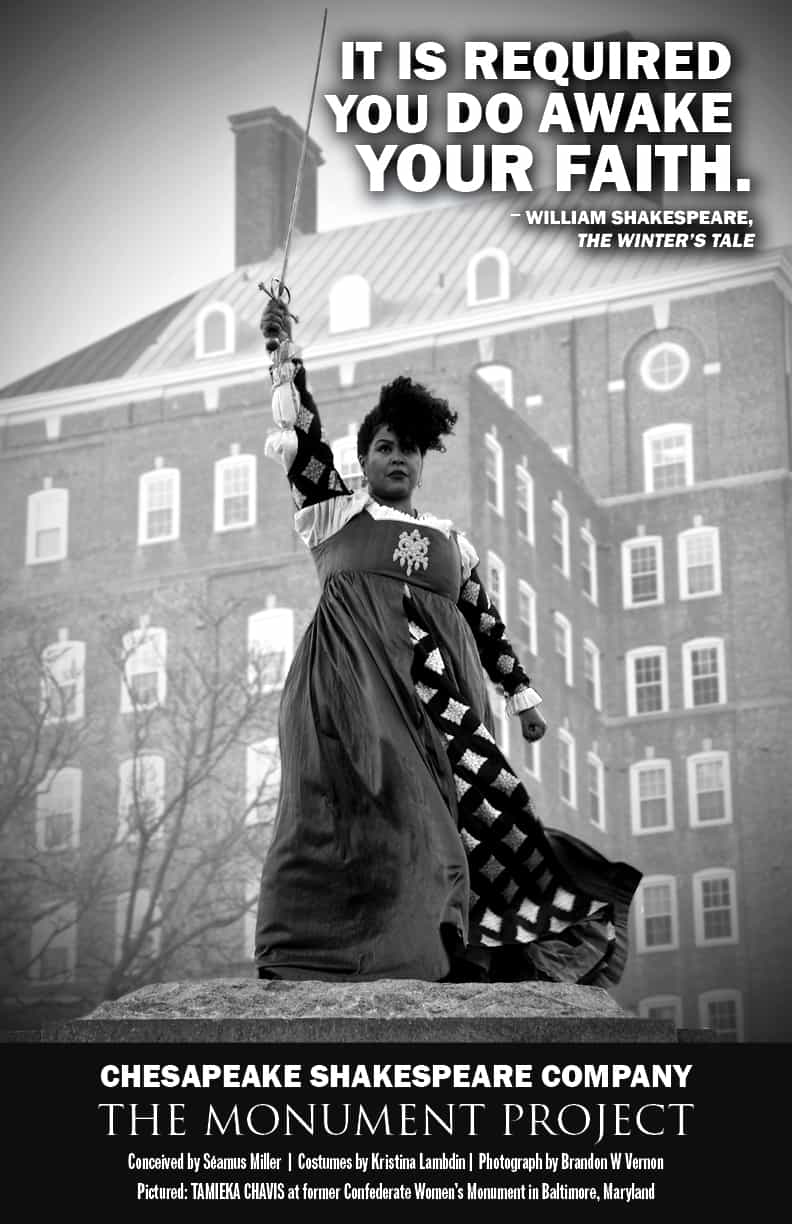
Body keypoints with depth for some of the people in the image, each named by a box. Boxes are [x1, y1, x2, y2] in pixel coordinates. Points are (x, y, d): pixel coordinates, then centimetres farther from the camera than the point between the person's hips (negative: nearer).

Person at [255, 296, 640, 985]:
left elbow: (487, 624, 25)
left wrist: (523, 695, 19)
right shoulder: (336, 513, 18)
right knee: (350, 819, -18)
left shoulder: (450, 540, 26)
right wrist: (285, 358, -3)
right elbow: (302, 440, 6)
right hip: (357, 684, -3)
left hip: (444, 694, 4)